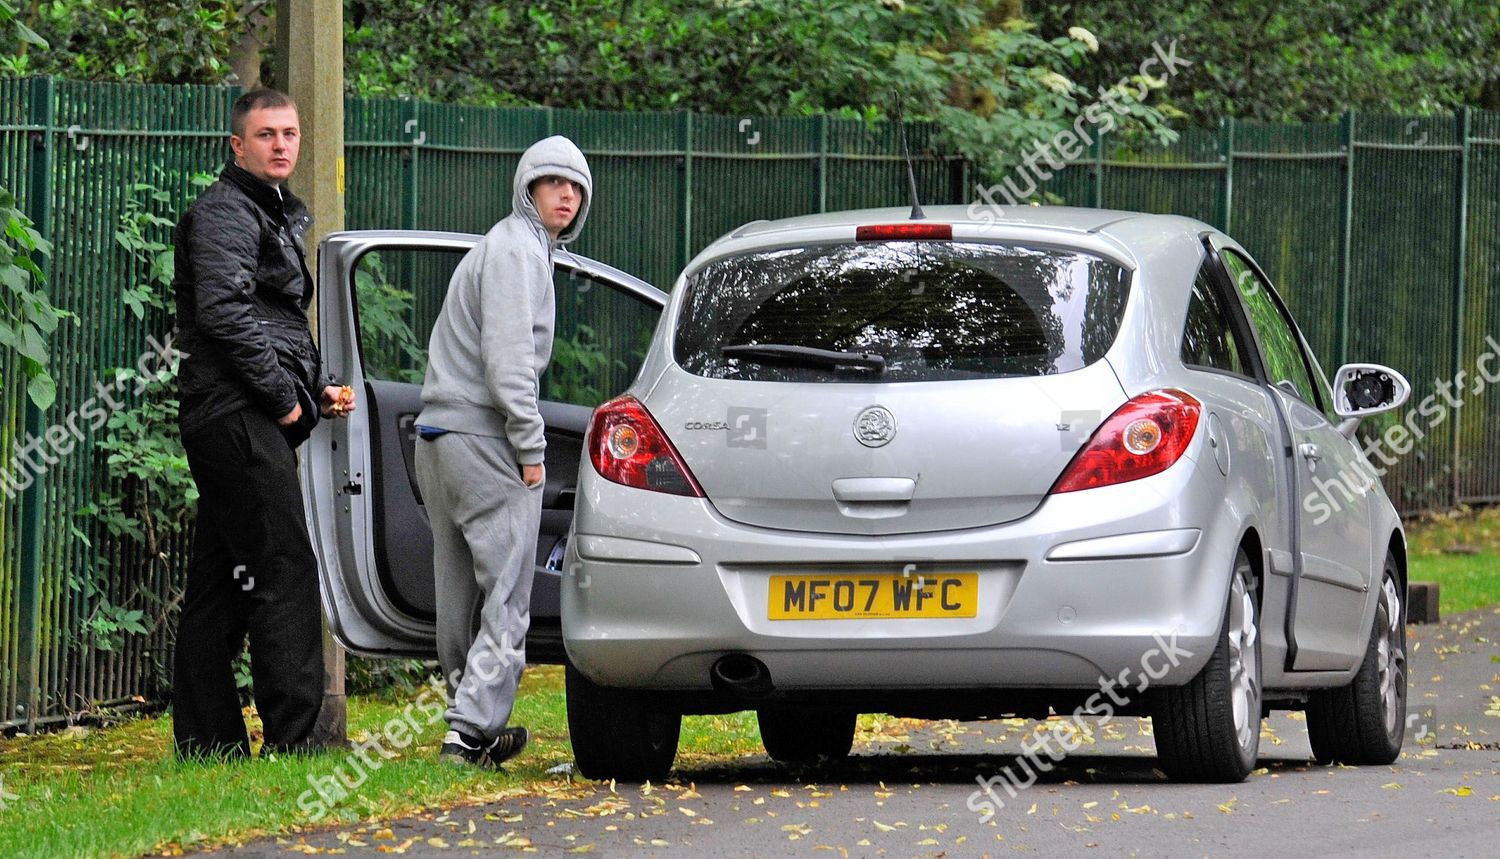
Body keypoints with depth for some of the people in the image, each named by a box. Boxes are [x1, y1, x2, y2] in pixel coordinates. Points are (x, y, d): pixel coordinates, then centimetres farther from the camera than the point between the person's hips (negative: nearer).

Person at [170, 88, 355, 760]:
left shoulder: (279, 215, 24)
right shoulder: (224, 213, -8)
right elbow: (224, 313, -21)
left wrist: (316, 392, 16)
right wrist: (284, 398, -16)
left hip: (260, 421, 10)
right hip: (236, 417, -10)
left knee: (221, 586, 10)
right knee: (285, 572, -14)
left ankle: (206, 743, 12)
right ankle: (292, 739, -18)